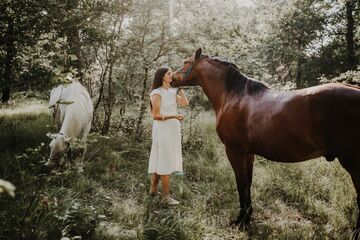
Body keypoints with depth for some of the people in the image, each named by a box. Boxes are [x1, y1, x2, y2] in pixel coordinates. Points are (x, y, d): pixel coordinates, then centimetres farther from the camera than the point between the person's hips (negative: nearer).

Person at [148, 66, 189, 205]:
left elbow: (185, 103, -3)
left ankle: (153, 189, 29)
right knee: (166, 162, -4)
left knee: (160, 160, 16)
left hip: (173, 130, 8)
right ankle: (166, 196, 4)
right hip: (163, 130, -8)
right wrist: (173, 116, -25)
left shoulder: (173, 91, 12)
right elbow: (156, 116, -14)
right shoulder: (157, 93, -10)